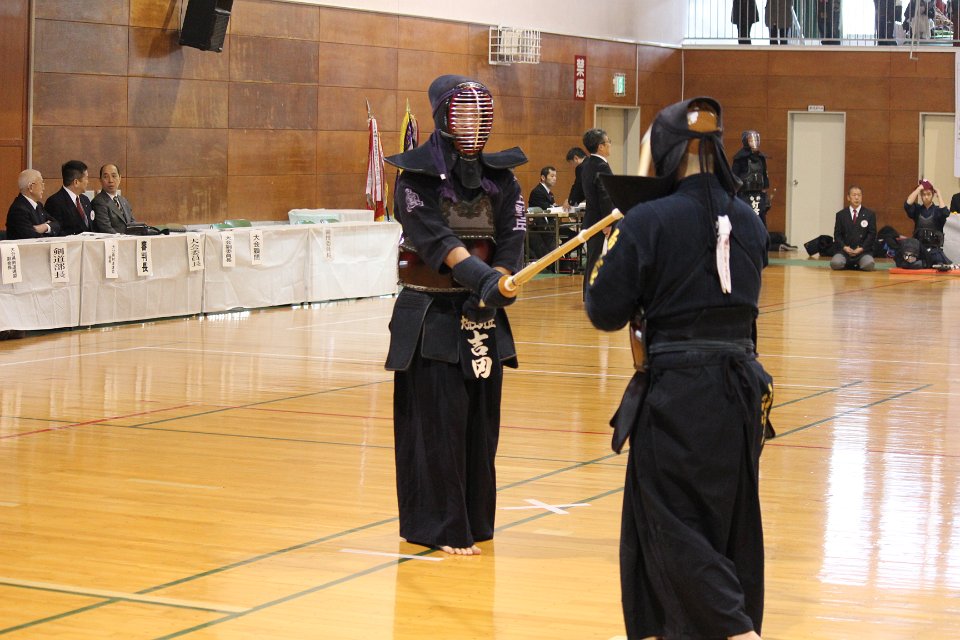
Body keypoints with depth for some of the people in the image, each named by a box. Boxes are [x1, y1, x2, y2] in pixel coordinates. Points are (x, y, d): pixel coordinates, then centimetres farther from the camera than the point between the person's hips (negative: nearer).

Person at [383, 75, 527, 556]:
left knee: (481, 422, 8)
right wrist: (478, 275, -35)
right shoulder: (417, 175, -7)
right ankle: (441, 528, 4)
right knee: (438, 422, -4)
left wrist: (495, 288, -21)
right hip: (431, 317, -4)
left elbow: (511, 240, -4)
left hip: (484, 317, 4)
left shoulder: (500, 176, 6)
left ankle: (475, 519, 20)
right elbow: (433, 236, -20)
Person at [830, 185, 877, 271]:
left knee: (868, 265, -32)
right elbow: (837, 234, 8)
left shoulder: (870, 214, 8)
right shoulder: (840, 215, 11)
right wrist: (844, 247, -10)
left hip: (863, 251, -1)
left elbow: (872, 234, 3)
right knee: (835, 264, -30)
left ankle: (859, 264, 6)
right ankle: (847, 264, 7)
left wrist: (861, 248, -10)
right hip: (845, 250, 1)